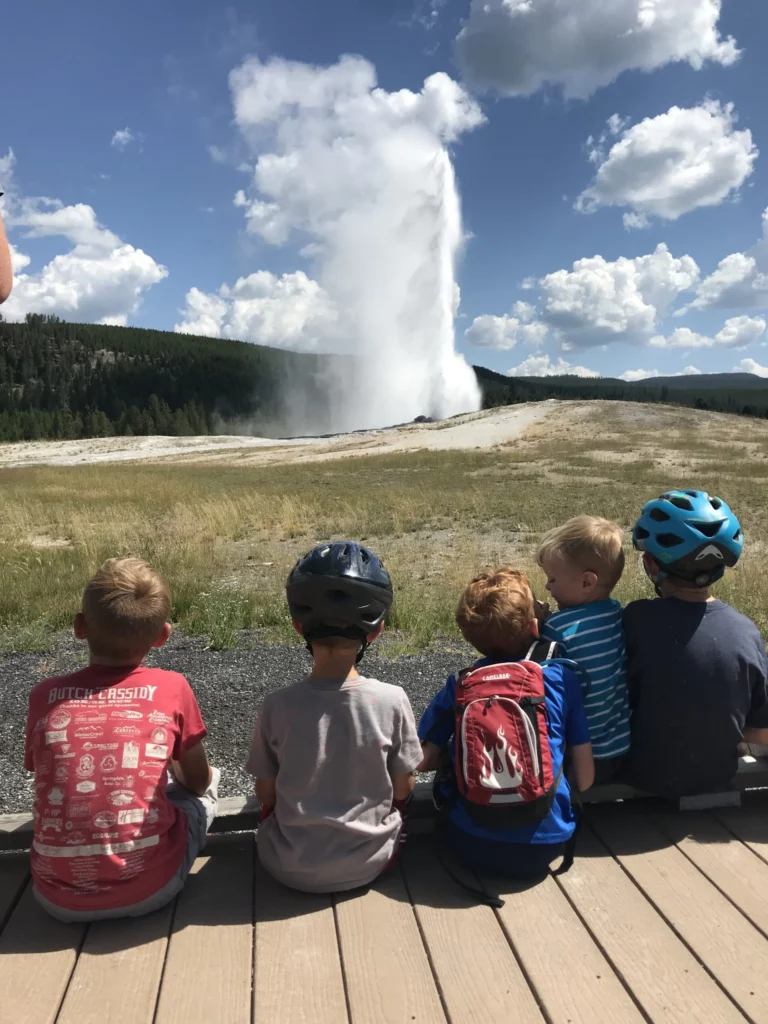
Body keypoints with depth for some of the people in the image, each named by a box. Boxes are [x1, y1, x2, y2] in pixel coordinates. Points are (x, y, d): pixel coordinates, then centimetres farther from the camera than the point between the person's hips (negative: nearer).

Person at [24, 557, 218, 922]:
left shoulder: (44, 695, -1)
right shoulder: (172, 689, -6)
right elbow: (198, 781, 9)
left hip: (59, 896, 3)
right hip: (148, 888, -2)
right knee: (207, 782, 22)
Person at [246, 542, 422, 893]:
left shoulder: (276, 706, -20)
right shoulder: (392, 701, -20)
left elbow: (265, 794, -5)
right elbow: (403, 789, -6)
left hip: (290, 868, 1)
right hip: (369, 863, 0)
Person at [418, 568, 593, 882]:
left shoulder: (459, 686, -4)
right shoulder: (562, 679, -5)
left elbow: (422, 761, 1)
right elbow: (585, 778, -1)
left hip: (473, 844, 1)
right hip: (544, 845, 0)